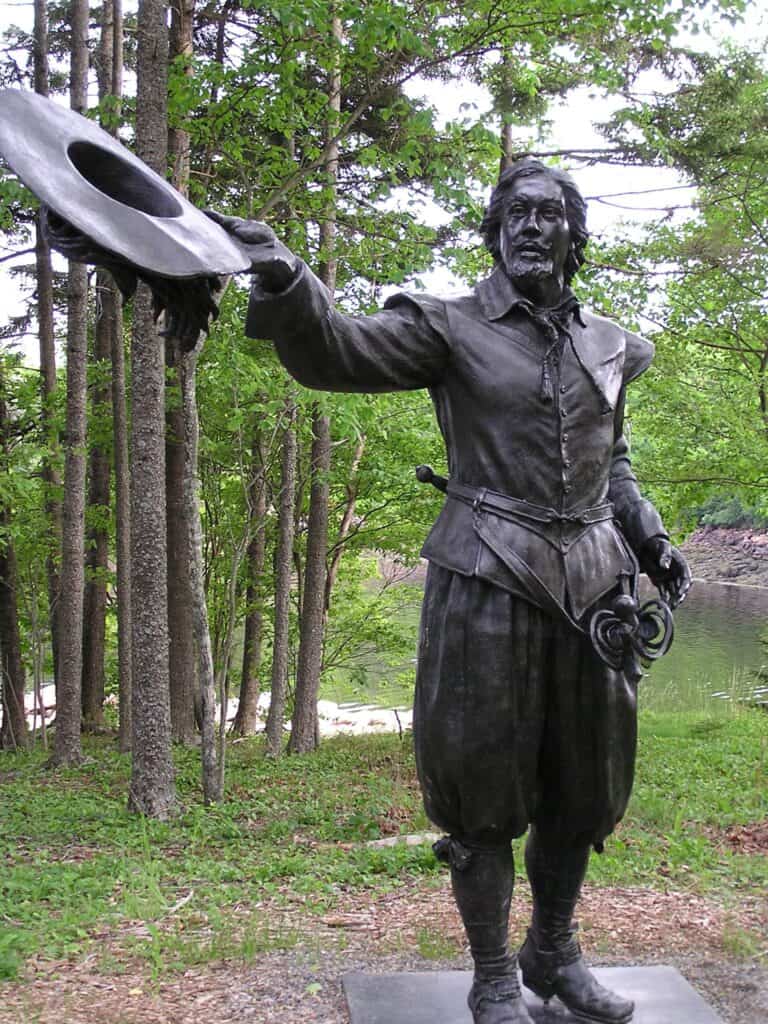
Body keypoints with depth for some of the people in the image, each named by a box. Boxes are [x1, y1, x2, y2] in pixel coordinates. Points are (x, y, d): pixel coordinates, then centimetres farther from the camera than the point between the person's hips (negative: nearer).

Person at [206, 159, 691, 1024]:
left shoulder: (606, 343, 13)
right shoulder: (451, 328, -2)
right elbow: (337, 352, -17)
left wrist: (647, 536, 11)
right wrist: (283, 279, -35)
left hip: (591, 584, 5)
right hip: (489, 583, -5)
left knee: (581, 786, 14)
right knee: (482, 786, 2)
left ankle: (554, 954, 34)